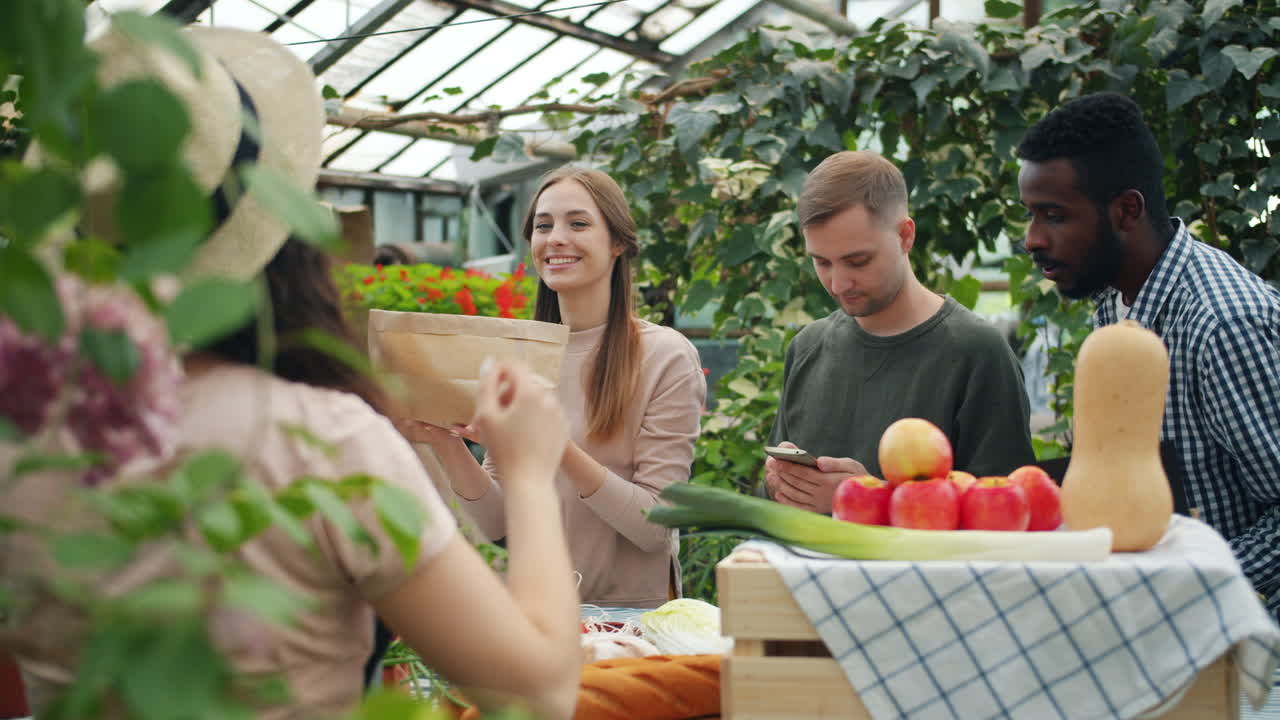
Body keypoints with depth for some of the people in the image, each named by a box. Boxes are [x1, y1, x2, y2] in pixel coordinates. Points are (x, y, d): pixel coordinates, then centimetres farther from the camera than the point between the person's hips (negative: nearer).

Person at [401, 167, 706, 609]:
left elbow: (655, 527, -10)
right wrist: (448, 446, -11)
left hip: (632, 611, -3)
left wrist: (561, 450, -23)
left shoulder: (666, 357, -6)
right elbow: (497, 524, 6)